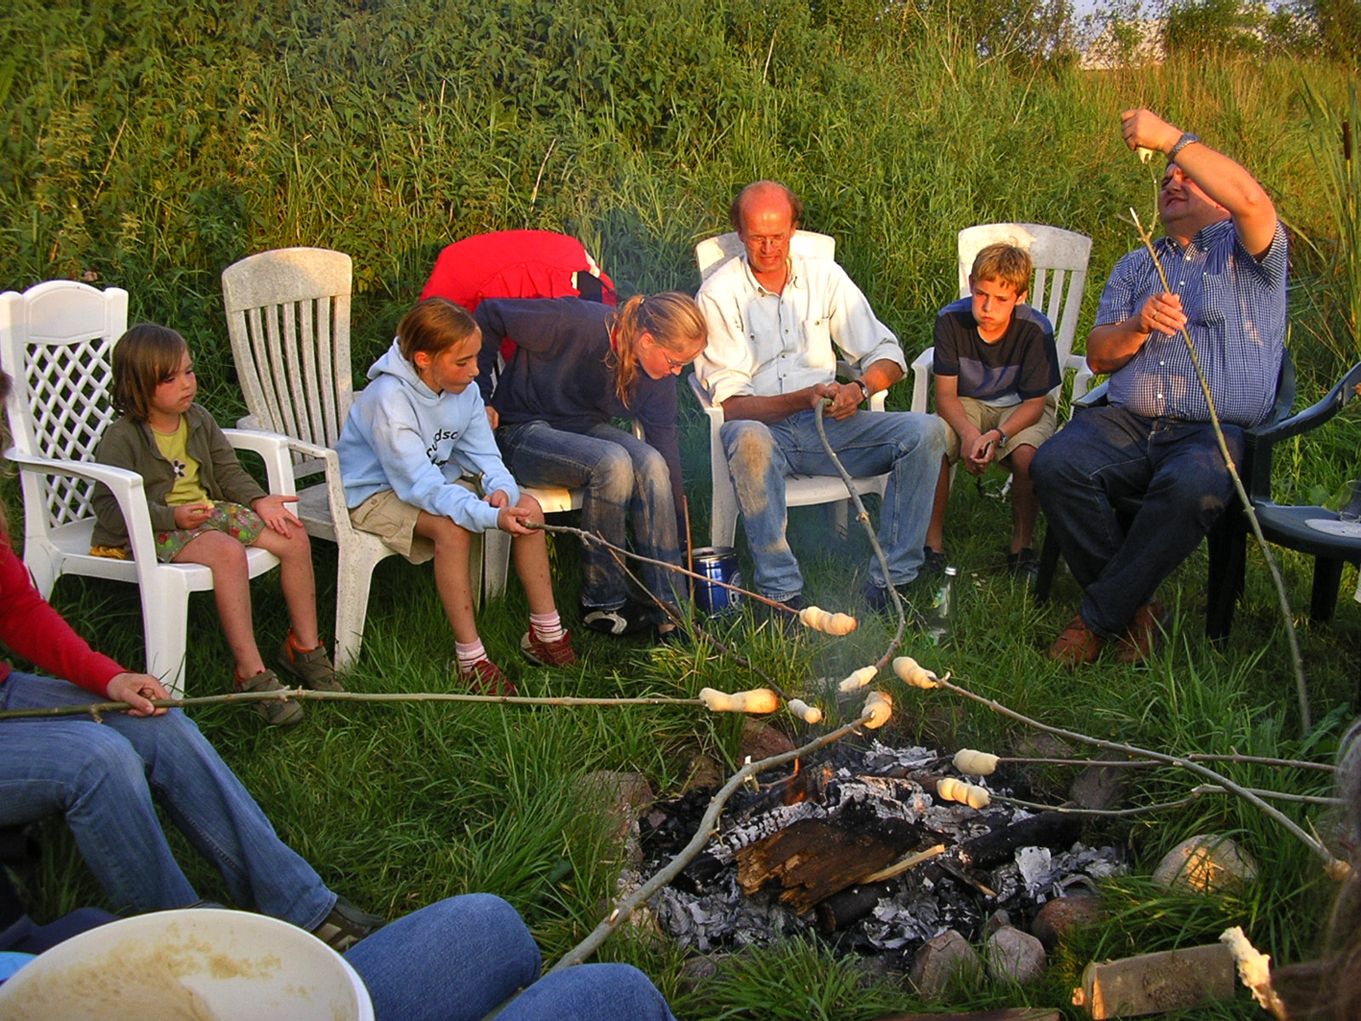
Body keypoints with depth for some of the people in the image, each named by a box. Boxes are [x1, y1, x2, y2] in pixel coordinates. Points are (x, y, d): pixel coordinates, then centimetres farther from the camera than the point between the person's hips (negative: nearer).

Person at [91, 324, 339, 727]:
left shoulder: (198, 419, 8)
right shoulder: (122, 439, -13)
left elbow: (228, 471, 15)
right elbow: (110, 508, -17)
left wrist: (259, 501, -4)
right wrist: (172, 516, -29)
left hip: (207, 509, 8)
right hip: (153, 529, -8)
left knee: (294, 537, -9)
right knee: (228, 552, -36)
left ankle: (304, 647, 6)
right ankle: (252, 674, -33)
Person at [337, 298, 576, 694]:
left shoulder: (464, 389, -8)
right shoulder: (388, 399, -30)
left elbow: (484, 455, -5)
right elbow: (421, 485, -35)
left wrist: (501, 490, -29)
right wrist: (491, 517, -46)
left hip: (439, 478, 7)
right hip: (375, 493, -7)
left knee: (527, 507, -12)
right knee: (452, 527, -35)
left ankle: (545, 632, -1)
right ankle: (470, 657, -24)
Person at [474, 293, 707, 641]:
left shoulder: (659, 377, -7)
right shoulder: (576, 322, -26)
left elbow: (666, 446, -1)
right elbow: (489, 316, -17)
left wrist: (680, 531, 0)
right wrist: (480, 397, -15)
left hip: (585, 429, 6)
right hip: (522, 430, -5)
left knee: (651, 463, -25)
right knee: (612, 463, -33)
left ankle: (669, 610, -20)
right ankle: (603, 603, -17)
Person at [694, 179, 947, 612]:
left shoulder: (824, 276, 9)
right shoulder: (718, 294, -2)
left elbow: (887, 353, 9)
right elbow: (730, 404, -10)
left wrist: (858, 389, -14)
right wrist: (803, 398, -25)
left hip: (826, 424, 4)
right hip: (762, 426, -4)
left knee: (927, 430, -19)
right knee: (748, 438, -40)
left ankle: (888, 583, -18)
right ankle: (782, 593, -35)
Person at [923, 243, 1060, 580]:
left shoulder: (1036, 329, -21)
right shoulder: (951, 319, -16)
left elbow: (1034, 403, -17)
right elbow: (945, 394, -15)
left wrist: (997, 435, -36)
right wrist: (968, 432, -36)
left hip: (1019, 409, -1)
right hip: (967, 405, 2)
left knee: (1027, 455, -33)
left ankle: (1022, 544, -8)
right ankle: (932, 540, -11)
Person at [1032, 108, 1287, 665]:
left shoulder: (1248, 251, 11)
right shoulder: (1135, 266, 26)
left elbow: (1250, 199, -16)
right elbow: (1097, 355, 15)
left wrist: (1172, 138, -14)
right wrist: (1139, 325, -8)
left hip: (1216, 432, -4)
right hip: (1125, 424, 4)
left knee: (1190, 490, -38)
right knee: (1054, 464, -28)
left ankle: (1098, 618, -22)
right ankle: (1134, 608, -15)